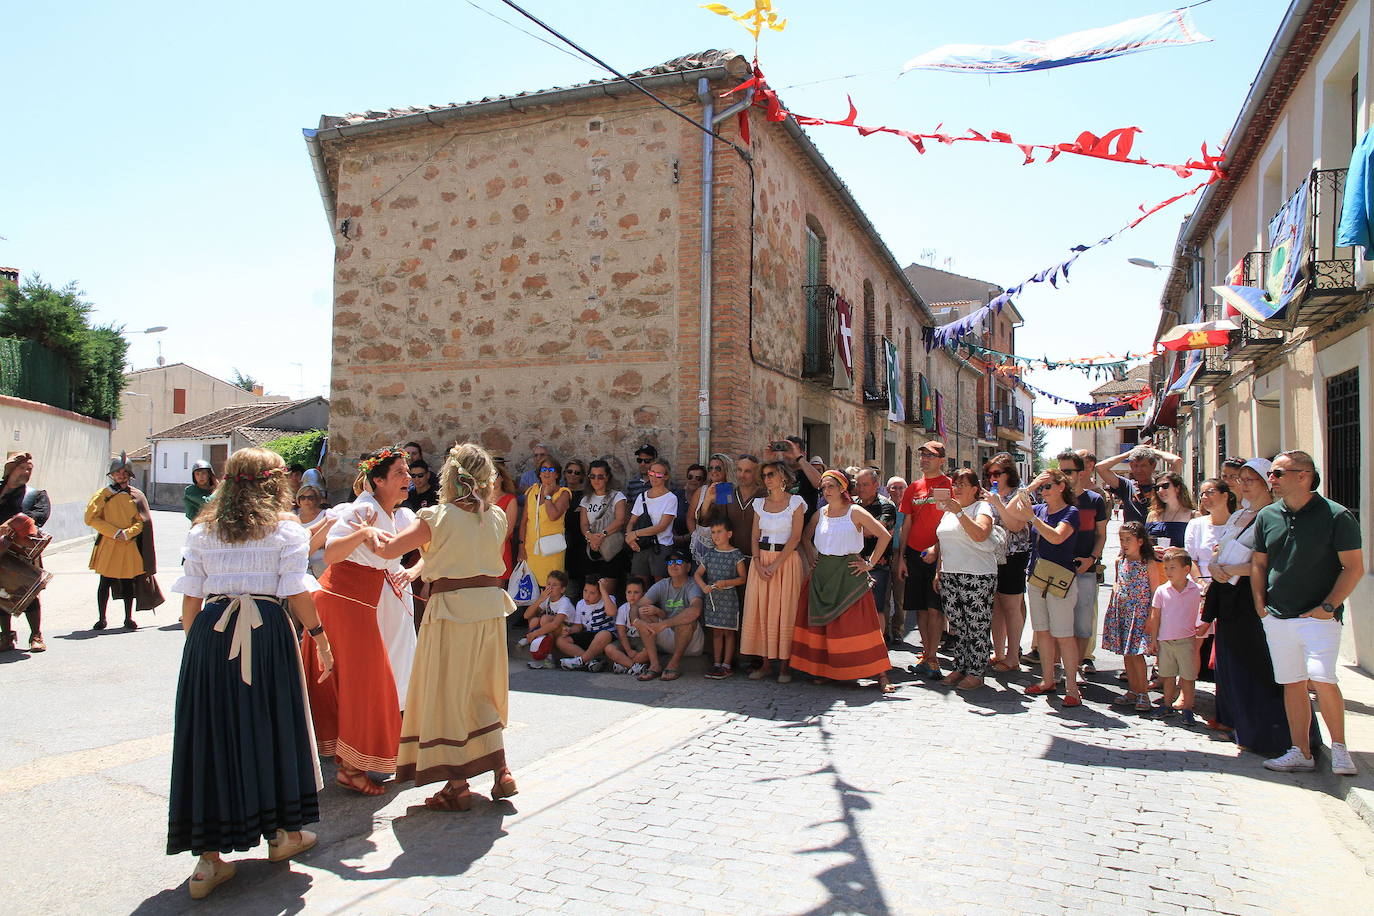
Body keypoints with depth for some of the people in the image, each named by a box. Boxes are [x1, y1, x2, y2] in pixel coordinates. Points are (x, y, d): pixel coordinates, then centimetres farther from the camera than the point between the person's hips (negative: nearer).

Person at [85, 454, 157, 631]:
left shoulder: (137, 495, 7)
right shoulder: (103, 494, 3)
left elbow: (142, 521, 4)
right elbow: (91, 518, -3)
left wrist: (127, 533, -12)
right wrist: (114, 532, -11)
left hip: (129, 545, 1)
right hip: (107, 544, -1)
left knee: (128, 582, 6)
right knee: (105, 582, 2)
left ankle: (128, 619, 15)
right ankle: (102, 619, 13)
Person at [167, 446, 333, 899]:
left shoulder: (203, 529, 10)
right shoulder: (284, 528, 0)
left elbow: (190, 597, 8)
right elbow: (296, 593, -5)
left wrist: (193, 641, 18)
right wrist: (319, 635, 3)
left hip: (210, 633, 3)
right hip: (267, 632, -2)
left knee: (212, 732, 6)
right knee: (273, 725, 12)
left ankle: (209, 858, 10)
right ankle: (283, 832, 28)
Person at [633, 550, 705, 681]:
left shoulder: (692, 586, -13)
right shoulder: (661, 585, 4)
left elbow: (695, 610, -36)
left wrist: (664, 624, -38)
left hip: (692, 642, -5)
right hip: (666, 640, 5)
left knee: (688, 618, -33)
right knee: (643, 613, -13)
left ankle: (675, 663, -17)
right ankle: (654, 664, -20)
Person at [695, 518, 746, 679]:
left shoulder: (736, 554, -5)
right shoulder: (709, 554, 7)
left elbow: (743, 578, -7)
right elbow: (698, 573, 8)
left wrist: (726, 583, -20)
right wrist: (703, 586, -11)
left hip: (728, 597, -4)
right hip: (712, 597, 4)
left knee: (728, 632, 3)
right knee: (716, 632, 11)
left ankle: (727, 665, 9)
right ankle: (717, 663, 18)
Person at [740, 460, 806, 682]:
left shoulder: (796, 502, -2)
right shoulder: (760, 503, 11)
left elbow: (795, 538, -8)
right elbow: (755, 537, 9)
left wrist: (775, 565, -15)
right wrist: (758, 563, -7)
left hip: (787, 560, -4)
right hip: (762, 560, 4)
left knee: (785, 611, -4)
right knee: (760, 610, 1)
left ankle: (784, 666, 3)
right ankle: (764, 663, 10)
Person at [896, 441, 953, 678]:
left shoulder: (949, 485, -2)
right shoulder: (913, 487, 12)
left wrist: (936, 548, -18)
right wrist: (901, 557, 9)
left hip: (938, 555, -5)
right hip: (914, 553, 5)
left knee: (934, 607, -5)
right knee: (920, 607, 8)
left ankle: (932, 657, 0)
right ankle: (926, 653, 17)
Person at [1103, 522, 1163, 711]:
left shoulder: (1149, 564, -9)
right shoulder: (1120, 561, 8)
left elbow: (1155, 592, -9)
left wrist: (1151, 617, -13)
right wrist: (1115, 588, 1)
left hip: (1140, 613, -6)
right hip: (1121, 612, 6)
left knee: (1136, 653, -8)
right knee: (1126, 653, 9)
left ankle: (1143, 693, 4)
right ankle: (1132, 691, 19)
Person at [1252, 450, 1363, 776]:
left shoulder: (1337, 516, -7)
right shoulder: (1267, 516, 8)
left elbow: (1354, 568, -6)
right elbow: (1258, 563, 17)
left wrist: (1328, 607, -11)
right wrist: (1260, 603, 7)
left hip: (1318, 616, -5)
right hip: (1276, 618, 5)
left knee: (1321, 678, -16)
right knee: (1292, 683, 8)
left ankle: (1339, 746, 4)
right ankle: (1301, 752, 17)